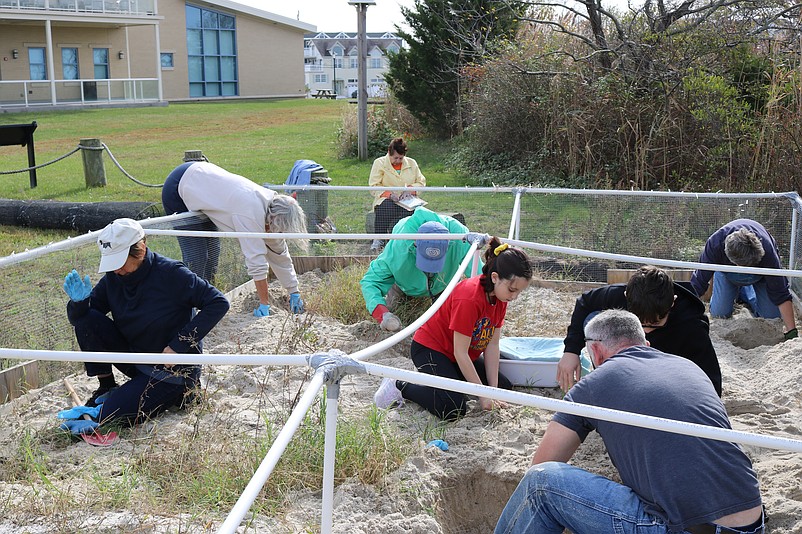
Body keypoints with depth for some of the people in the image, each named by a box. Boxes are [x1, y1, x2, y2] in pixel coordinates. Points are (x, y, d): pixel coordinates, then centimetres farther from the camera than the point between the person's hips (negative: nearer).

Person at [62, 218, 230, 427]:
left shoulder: (171, 273, -19)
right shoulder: (113, 278, -2)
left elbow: (219, 303, -21)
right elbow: (77, 318, 5)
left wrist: (179, 345, -22)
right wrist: (79, 301, -22)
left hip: (174, 368, -6)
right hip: (134, 360, 6)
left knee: (111, 416, -19)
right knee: (86, 319, -11)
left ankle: (178, 391, 2)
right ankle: (107, 387, 1)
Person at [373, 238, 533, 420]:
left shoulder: (500, 295, -7)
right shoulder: (469, 298, -32)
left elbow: (492, 345, -5)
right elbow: (460, 353, -26)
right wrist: (482, 395, -21)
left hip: (462, 356, 9)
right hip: (430, 348, -9)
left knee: (505, 386, 9)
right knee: (454, 409, -26)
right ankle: (400, 386, -6)